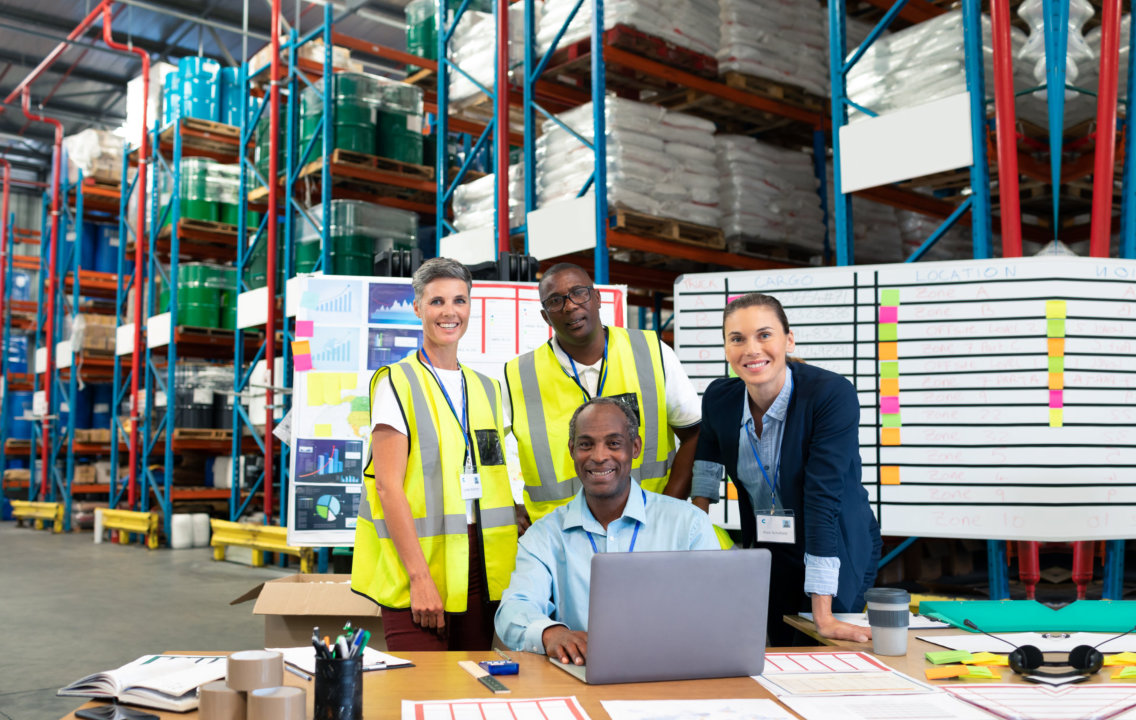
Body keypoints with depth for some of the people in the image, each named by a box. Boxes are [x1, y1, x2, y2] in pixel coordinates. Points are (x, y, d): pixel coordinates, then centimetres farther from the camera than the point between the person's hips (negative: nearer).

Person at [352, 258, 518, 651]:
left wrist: (512, 569, 9)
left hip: (479, 570, 6)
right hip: (418, 563, -5)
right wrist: (420, 577, -17)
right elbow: (388, 485, -11)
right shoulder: (397, 383, -4)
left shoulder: (486, 389, 15)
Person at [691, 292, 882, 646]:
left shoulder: (833, 394, -26)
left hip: (836, 552, -4)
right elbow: (709, 456, 13)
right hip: (765, 551, 4)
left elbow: (822, 494, -32)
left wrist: (823, 616, -33)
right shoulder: (719, 397, -11)